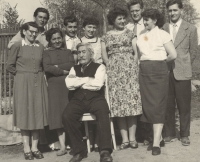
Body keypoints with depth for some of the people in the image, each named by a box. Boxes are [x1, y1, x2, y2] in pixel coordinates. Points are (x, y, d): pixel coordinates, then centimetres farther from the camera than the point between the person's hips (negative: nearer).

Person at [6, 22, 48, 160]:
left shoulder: (40, 47, 7)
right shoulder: (17, 46, -3)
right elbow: (10, 66, -1)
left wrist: (36, 74, 4)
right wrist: (23, 74, 4)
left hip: (38, 83, 3)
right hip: (23, 83, -3)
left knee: (38, 114, 4)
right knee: (25, 114, 1)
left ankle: (35, 148, 13)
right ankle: (27, 149, 9)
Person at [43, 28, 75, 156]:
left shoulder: (68, 52, 16)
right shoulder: (47, 53, 11)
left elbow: (72, 65, -1)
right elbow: (46, 67, -6)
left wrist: (57, 66, -7)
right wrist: (63, 71, -6)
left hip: (68, 85, 1)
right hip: (54, 86, -1)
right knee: (58, 115, -3)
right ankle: (62, 146, 3)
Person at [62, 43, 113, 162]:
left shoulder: (99, 67, 10)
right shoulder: (74, 69, 21)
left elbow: (97, 84, -9)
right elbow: (69, 84, 1)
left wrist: (78, 81, 0)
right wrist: (88, 79, -3)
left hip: (95, 99, -3)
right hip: (78, 100, 3)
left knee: (103, 113, -35)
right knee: (67, 116, -26)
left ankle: (105, 151, -28)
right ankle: (79, 150, -10)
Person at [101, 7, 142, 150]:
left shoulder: (130, 33, 9)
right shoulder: (106, 37, 11)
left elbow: (136, 53, 4)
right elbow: (104, 56, 7)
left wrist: (134, 68, -5)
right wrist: (112, 67, -1)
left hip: (130, 69, -1)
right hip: (114, 72, 1)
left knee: (131, 101, -4)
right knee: (118, 103, -2)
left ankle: (132, 138, 2)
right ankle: (125, 139, 4)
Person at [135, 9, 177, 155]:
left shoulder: (162, 34, 0)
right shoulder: (141, 37, 15)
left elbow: (173, 55, -5)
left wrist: (160, 61, 6)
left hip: (159, 71, -5)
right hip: (144, 72, 5)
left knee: (157, 105, -6)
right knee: (148, 105, 4)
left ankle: (156, 143, -4)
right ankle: (159, 138, 17)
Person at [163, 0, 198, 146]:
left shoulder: (190, 29, 4)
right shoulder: (163, 28, 8)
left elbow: (193, 51, 9)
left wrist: (184, 65, 9)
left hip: (182, 73, -1)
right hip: (165, 72, 2)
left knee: (184, 106, 4)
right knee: (167, 105, 5)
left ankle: (184, 135, 17)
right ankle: (170, 134, 18)